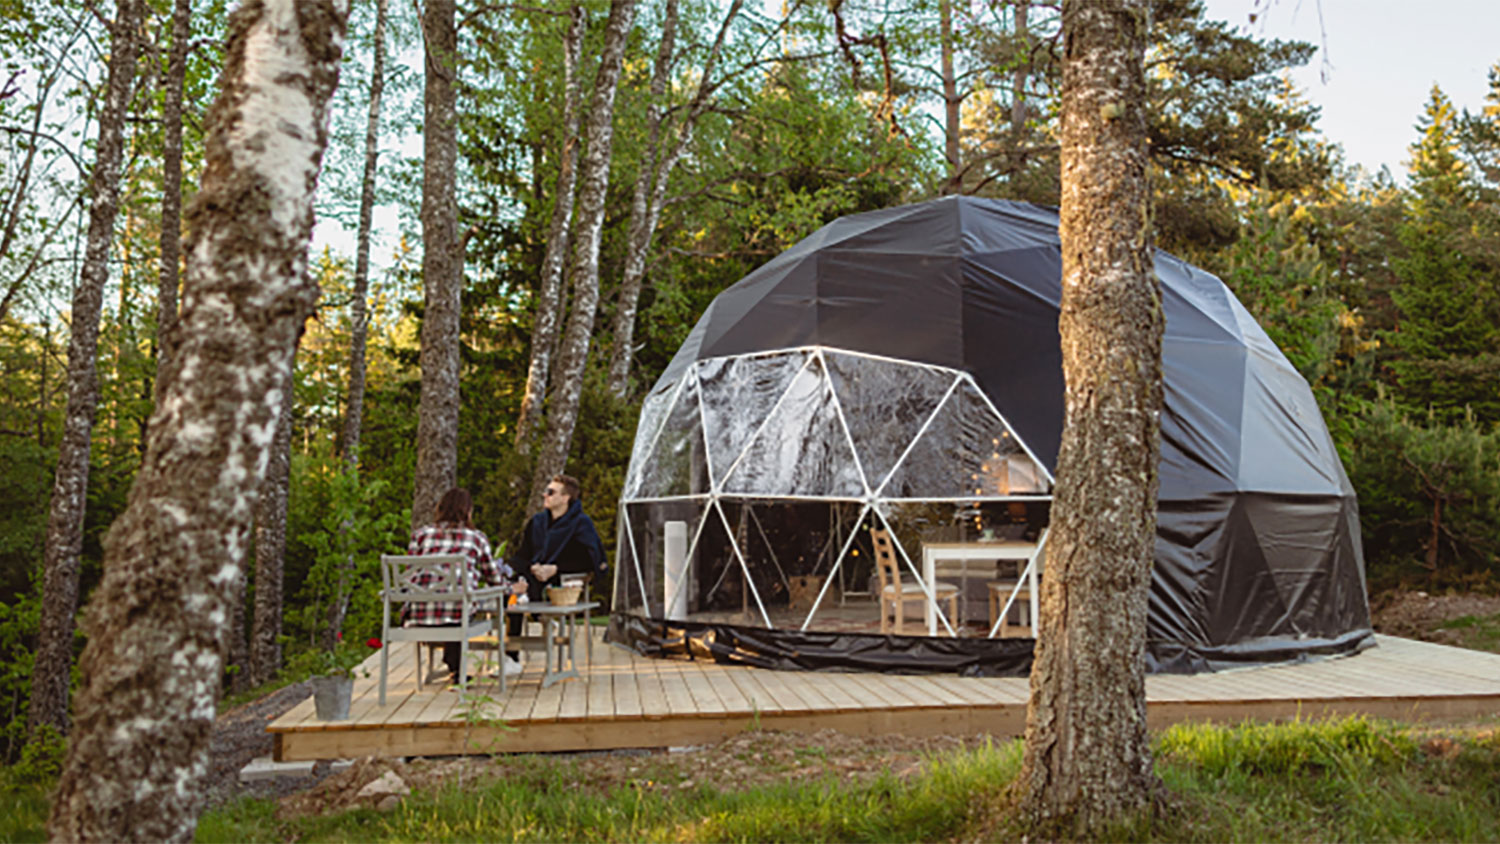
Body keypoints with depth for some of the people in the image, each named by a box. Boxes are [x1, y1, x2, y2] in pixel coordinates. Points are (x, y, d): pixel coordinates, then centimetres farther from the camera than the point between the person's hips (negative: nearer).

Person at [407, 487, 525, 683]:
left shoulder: (419, 535, 13)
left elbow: (411, 578, 17)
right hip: (458, 614, -2)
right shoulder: (476, 538, 11)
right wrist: (512, 588, 42)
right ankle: (456, 669, 41)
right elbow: (494, 579, 20)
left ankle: (454, 668, 40)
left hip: (418, 614, 2)